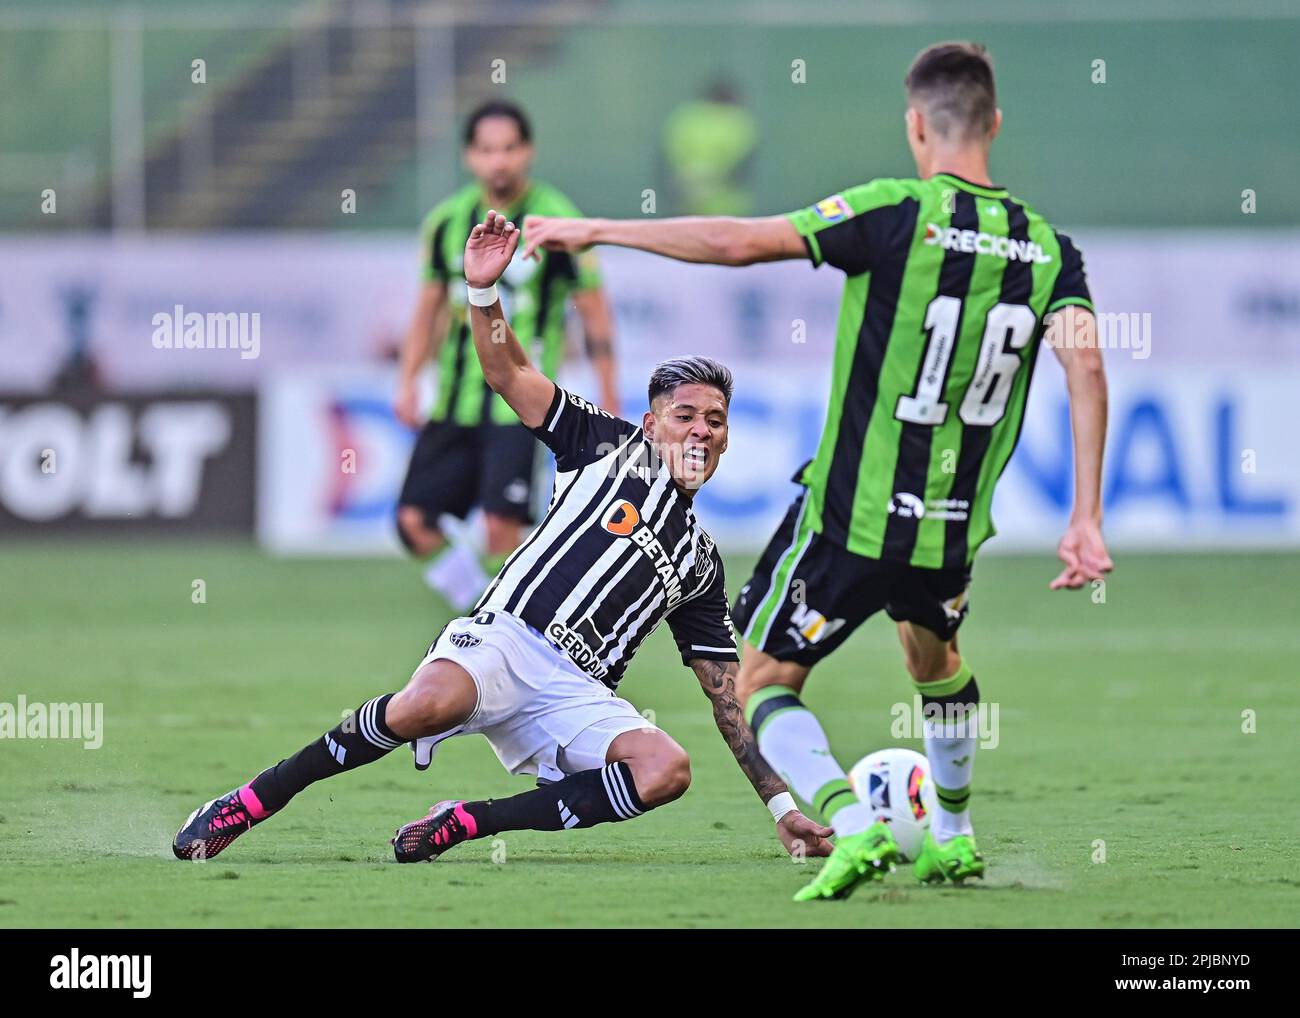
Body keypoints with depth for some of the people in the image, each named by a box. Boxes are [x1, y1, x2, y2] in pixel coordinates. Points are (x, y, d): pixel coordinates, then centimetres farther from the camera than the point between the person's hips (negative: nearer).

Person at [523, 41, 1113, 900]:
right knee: (935, 653, 35)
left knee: (765, 683, 8)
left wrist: (597, 231, -11)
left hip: (851, 517, -5)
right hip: (955, 530, 5)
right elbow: (1085, 362, -13)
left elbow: (741, 243, -19)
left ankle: (853, 827, -15)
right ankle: (955, 838, 42)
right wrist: (1087, 520, -12)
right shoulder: (1047, 247, 0)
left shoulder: (900, 213, -14)